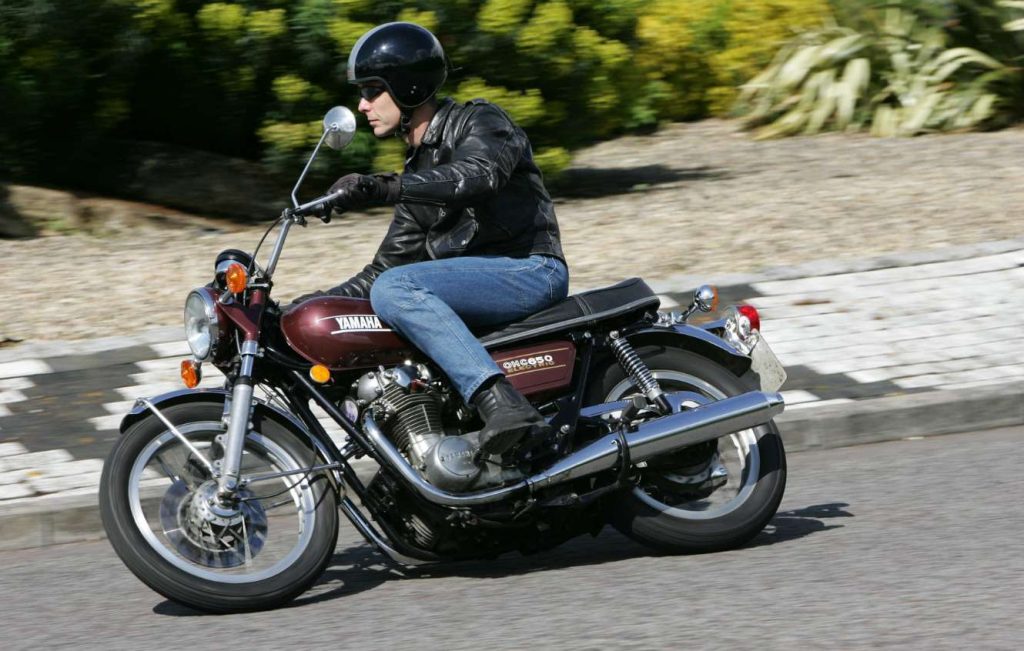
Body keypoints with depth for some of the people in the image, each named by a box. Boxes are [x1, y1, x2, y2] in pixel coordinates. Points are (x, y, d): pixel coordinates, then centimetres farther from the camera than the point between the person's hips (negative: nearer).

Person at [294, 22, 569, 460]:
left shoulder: (480, 123, -2)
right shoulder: (417, 170, 22)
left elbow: (476, 176, -26)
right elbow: (386, 267, 22)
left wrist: (380, 188, -35)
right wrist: (307, 306, 11)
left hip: (531, 271, -9)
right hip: (482, 284, 9)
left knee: (394, 290, -27)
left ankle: (504, 405, -41)